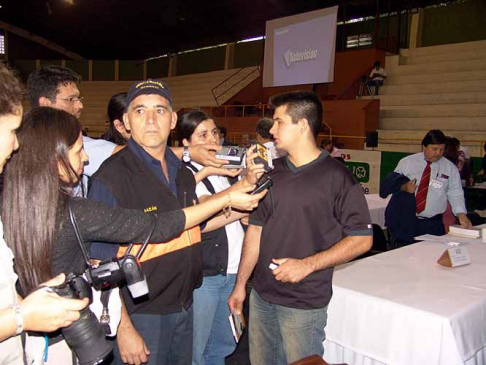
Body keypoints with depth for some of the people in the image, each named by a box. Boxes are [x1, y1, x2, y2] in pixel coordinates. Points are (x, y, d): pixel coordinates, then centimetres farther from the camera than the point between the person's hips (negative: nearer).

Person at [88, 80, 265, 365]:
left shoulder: (183, 172, 4)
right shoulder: (111, 177, -18)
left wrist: (236, 209, 4)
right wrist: (123, 328, -19)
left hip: (184, 307, 7)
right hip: (141, 317, -6)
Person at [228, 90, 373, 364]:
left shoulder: (337, 177, -12)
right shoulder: (272, 173, 5)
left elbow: (362, 239, -11)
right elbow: (256, 229, 9)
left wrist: (307, 265, -20)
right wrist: (240, 284, 8)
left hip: (304, 303, -5)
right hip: (261, 296, 6)